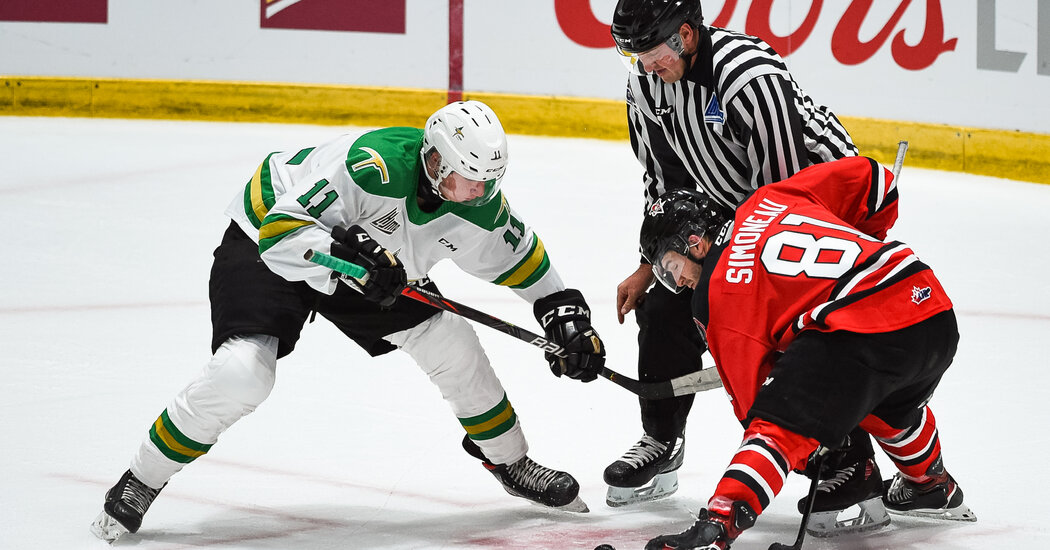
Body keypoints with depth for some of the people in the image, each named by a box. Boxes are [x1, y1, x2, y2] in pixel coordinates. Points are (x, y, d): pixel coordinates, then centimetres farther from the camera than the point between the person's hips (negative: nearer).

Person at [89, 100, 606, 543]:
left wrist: (564, 311, 0)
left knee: (449, 341, -2)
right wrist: (346, 253, -54)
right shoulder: (374, 166, -39)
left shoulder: (479, 201, -16)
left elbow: (520, 255, 6)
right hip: (264, 244, -6)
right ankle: (139, 484, -11)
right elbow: (280, 233, -41)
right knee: (242, 372, -25)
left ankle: (509, 461, 21)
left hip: (363, 256, 7)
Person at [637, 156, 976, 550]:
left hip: (860, 335, -8)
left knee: (782, 427, -6)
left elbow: (751, 388, 7)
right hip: (936, 313, 8)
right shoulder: (770, 201, 22)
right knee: (893, 404, 37)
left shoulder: (717, 297, 6)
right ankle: (933, 486, 58)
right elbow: (869, 177, 24)